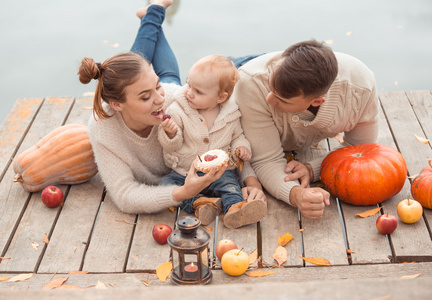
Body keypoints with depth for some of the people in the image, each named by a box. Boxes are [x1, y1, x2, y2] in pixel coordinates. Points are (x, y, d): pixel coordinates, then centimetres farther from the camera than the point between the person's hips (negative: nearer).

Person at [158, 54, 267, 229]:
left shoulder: (231, 115, -2)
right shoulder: (177, 111, -7)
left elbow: (237, 136, 17)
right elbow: (172, 146, -8)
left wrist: (241, 147, -5)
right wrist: (171, 133, -30)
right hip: (184, 173, 1)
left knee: (229, 184, -28)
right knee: (166, 184, -24)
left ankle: (234, 208, -51)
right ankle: (198, 203, -36)